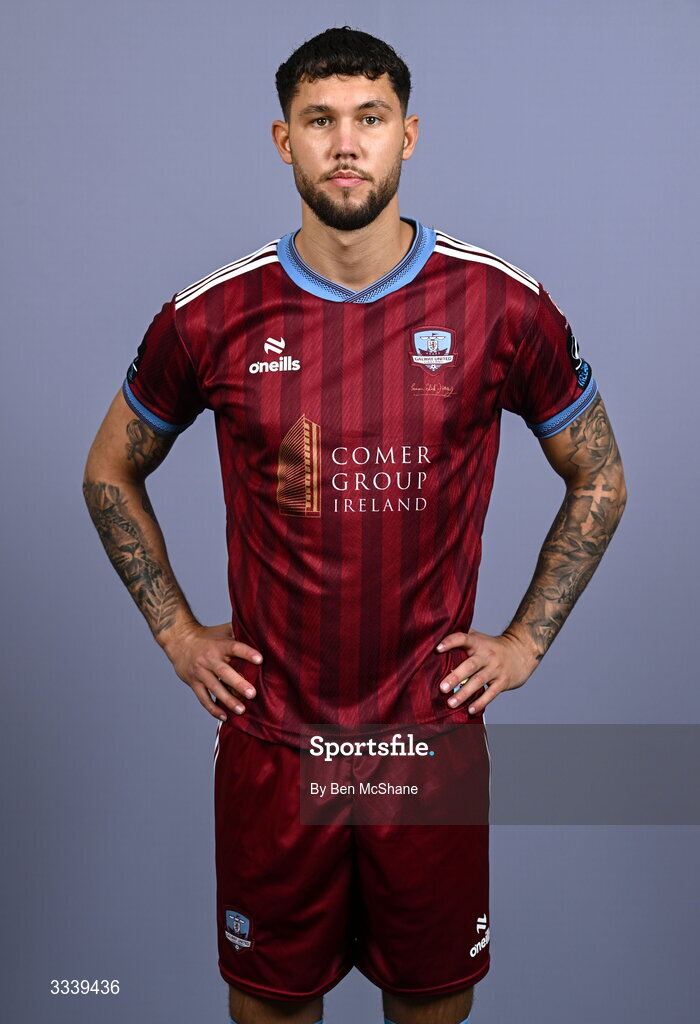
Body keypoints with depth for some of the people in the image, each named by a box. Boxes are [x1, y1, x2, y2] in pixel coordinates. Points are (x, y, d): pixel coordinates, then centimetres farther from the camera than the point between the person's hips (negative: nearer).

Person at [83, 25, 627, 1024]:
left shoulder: (503, 306, -7)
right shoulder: (211, 317, -7)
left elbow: (600, 479, 6)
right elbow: (111, 472, 9)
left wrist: (526, 640, 0)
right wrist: (176, 632, 3)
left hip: (433, 727, 0)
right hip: (269, 734, 0)